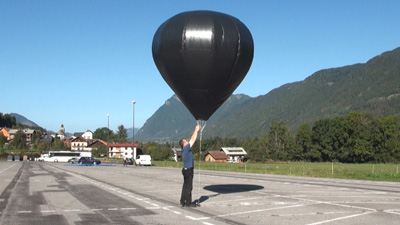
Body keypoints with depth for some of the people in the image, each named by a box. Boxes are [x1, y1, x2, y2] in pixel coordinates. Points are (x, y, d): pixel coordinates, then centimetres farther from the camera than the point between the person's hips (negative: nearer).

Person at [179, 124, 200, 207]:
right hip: (188, 170, -10)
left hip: (186, 170, 10)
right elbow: (193, 140, -13)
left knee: (186, 186, 13)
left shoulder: (185, 149, 11)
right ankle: (188, 203, -1)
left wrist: (196, 130, 16)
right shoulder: (186, 149, -14)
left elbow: (192, 140, 16)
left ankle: (183, 202, 17)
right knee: (188, 187, -5)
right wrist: (196, 130, -5)